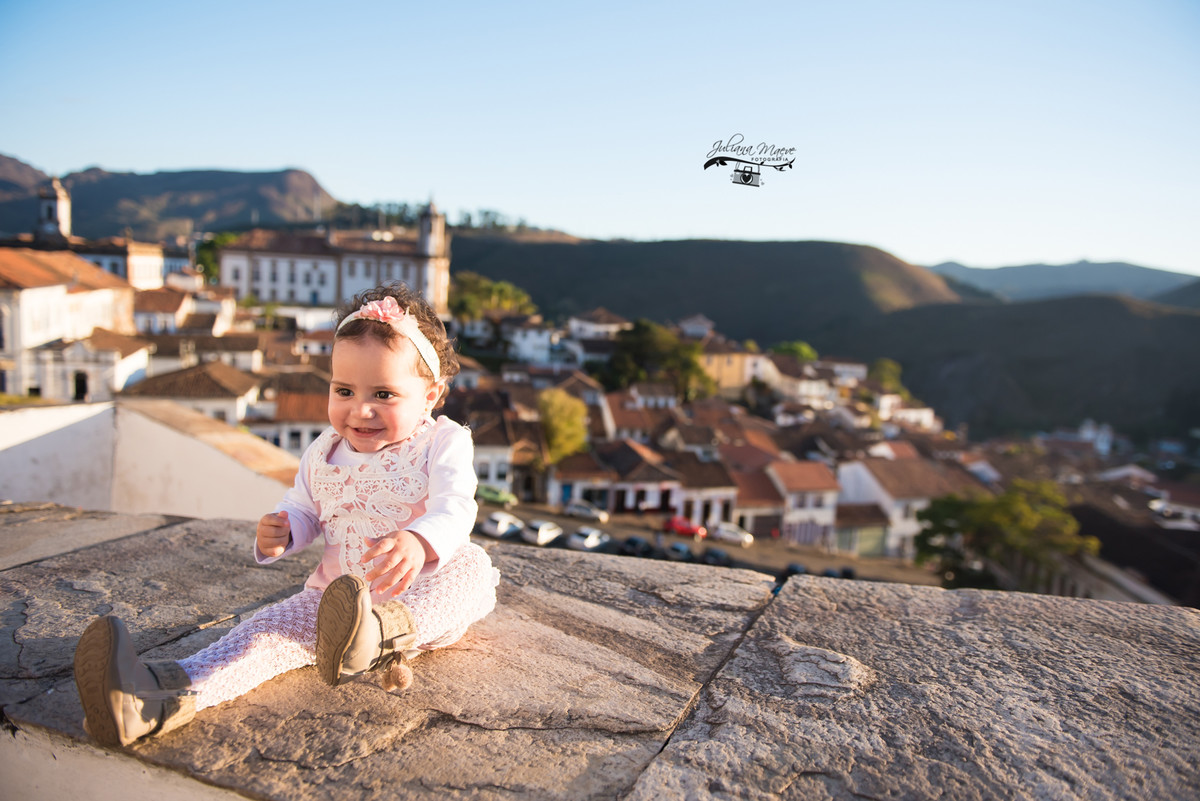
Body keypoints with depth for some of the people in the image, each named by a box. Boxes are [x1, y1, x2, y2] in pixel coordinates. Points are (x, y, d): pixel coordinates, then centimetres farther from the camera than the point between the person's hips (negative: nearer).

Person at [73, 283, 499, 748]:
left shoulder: (443, 443, -6)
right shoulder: (323, 454, 11)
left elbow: (455, 507, -22)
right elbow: (302, 512, 22)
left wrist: (419, 542, -46)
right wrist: (278, 535, -5)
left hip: (426, 596, -3)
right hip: (338, 593, 4)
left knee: (470, 568, -34)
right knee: (276, 623, -22)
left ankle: (380, 635, -59)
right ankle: (168, 694, -41)